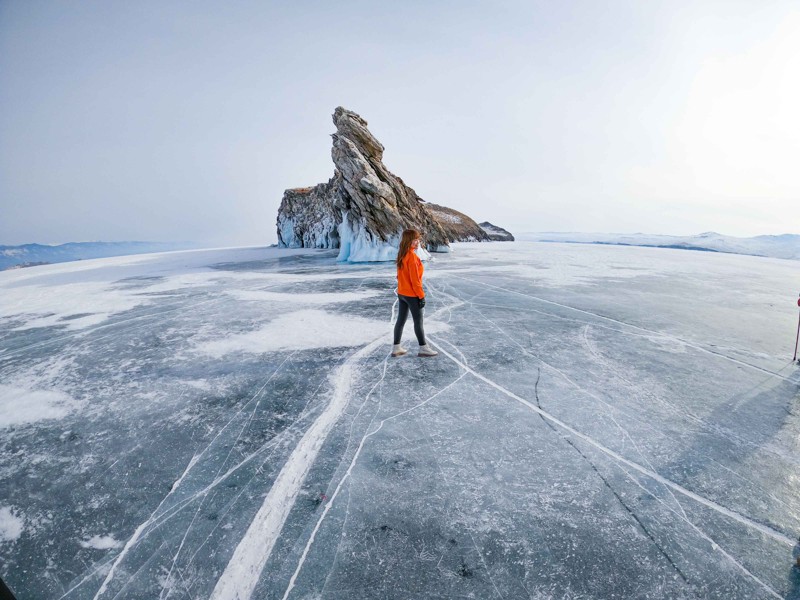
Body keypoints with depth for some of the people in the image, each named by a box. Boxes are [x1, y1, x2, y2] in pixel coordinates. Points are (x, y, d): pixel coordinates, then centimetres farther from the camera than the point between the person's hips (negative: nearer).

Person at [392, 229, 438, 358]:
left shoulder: (402, 254, 6)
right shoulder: (412, 256, -20)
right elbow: (414, 279, -21)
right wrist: (421, 295, -14)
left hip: (401, 293, 8)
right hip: (412, 295, -8)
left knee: (401, 320, 12)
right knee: (418, 321, 3)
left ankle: (396, 348, 19)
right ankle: (423, 348, 14)